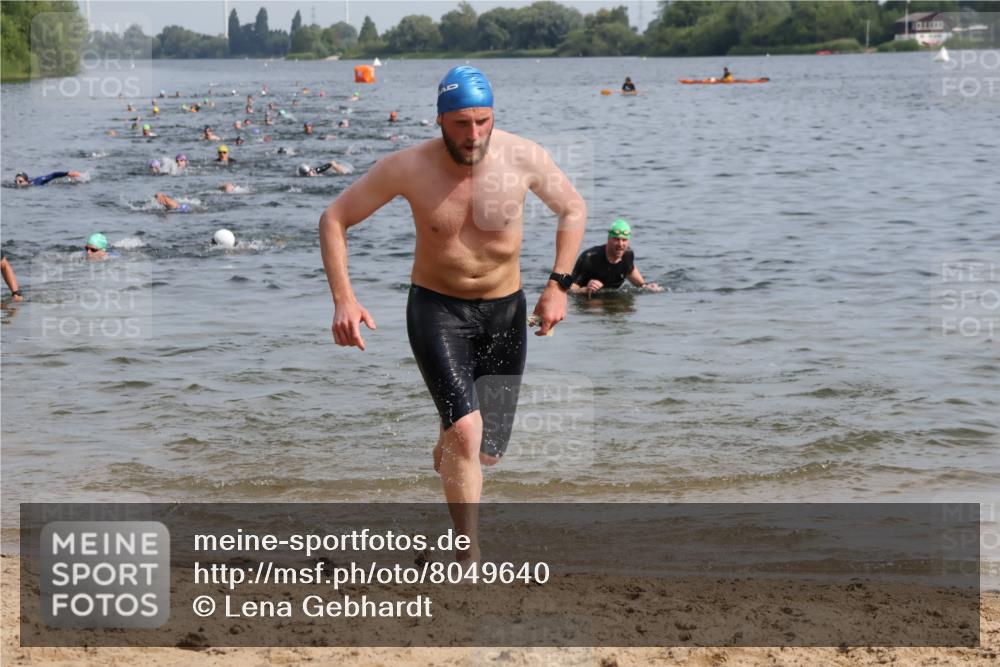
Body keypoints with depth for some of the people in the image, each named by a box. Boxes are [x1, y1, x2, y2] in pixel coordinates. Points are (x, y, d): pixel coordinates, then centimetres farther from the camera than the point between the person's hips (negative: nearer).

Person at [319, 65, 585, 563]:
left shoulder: (523, 158, -13)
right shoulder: (408, 168, -17)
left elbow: (573, 210, 4)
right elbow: (334, 219, -7)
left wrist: (558, 285, -6)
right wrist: (343, 299, -18)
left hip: (504, 313, 2)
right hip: (437, 309, -2)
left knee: (486, 452, 7)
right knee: (466, 431, -23)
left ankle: (445, 451, 47)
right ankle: (470, 561, -12)